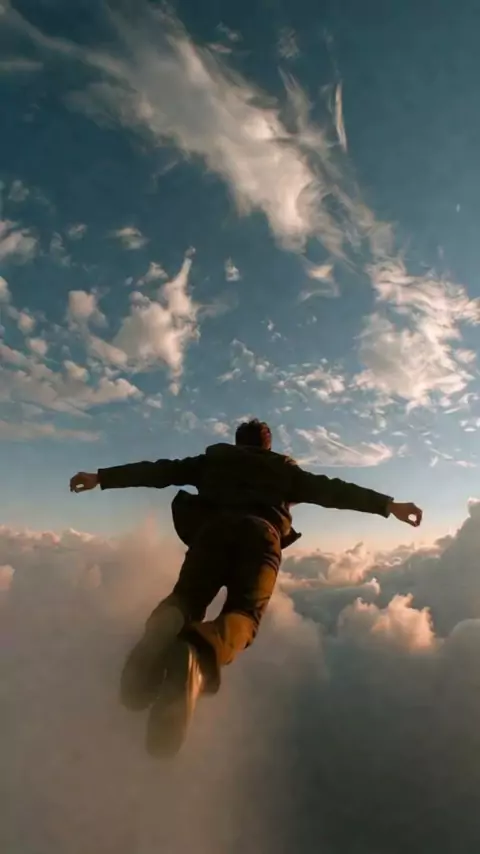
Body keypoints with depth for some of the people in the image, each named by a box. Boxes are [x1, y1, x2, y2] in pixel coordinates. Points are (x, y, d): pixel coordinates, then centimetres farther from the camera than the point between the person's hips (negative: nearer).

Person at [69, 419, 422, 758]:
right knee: (243, 613, -12)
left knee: (188, 596, 0)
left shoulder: (214, 458, 33)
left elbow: (161, 471, 28)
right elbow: (331, 490, 24)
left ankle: (165, 625, -39)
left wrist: (102, 477, 33)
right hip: (261, 532, -1)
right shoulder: (284, 468, 32)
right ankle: (198, 657, -48)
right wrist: (386, 504, 25)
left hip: (213, 527, 1)